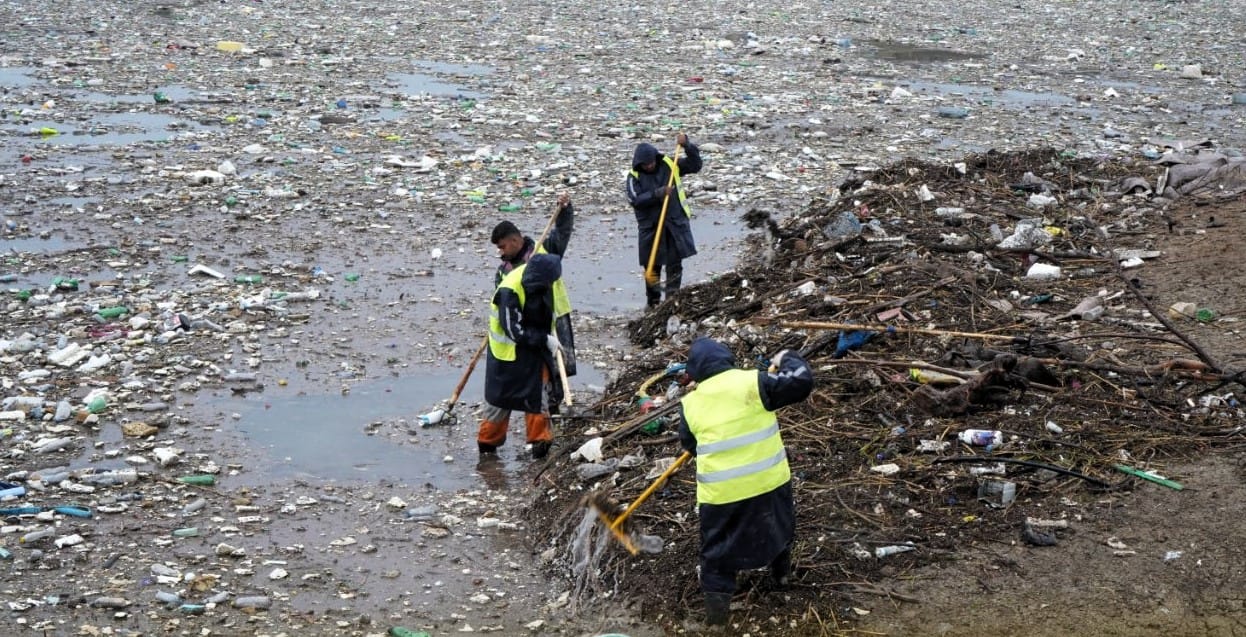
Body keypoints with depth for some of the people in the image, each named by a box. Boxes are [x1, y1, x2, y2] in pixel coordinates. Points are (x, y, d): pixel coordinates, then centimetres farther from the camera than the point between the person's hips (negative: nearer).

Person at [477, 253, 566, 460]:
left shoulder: (541, 282, -9)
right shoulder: (509, 292, -31)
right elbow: (514, 330, -27)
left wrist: (551, 333, 2)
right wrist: (545, 339, -23)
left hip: (536, 348, 7)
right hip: (509, 352, -7)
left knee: (539, 395, 11)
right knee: (500, 398, 5)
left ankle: (540, 440, 22)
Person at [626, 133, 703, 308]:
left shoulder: (669, 165, 3)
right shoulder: (634, 176, -4)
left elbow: (695, 165, 4)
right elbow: (635, 200, -16)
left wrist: (687, 145, -10)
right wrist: (657, 194, -25)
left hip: (675, 223, 1)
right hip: (650, 226, -1)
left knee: (675, 264, 1)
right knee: (652, 266, 5)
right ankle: (653, 302, 17)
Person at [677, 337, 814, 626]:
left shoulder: (691, 404, 1)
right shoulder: (751, 382, -8)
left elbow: (689, 443, 16)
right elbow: (800, 383, -10)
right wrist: (787, 360, 9)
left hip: (721, 492, 0)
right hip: (768, 480, 0)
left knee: (718, 548, 13)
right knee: (778, 525, 29)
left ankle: (716, 608, 10)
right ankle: (781, 572, 49)